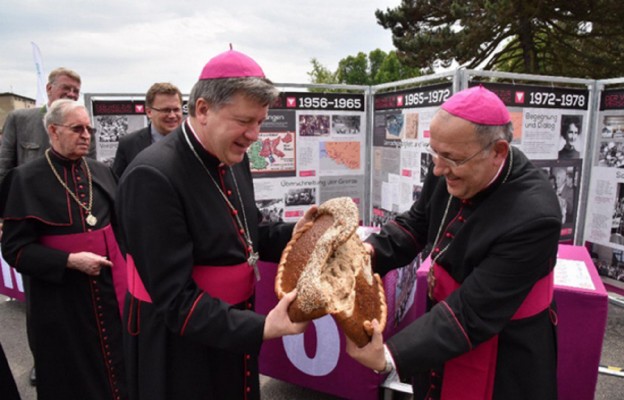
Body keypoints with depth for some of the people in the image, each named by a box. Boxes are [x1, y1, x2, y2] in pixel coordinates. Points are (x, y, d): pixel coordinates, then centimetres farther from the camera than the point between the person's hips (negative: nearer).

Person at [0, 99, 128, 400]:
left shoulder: (101, 172, 6)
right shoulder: (27, 179, -8)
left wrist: (122, 263, 3)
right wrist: (70, 261, -20)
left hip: (109, 286, 4)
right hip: (61, 295, -4)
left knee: (114, 362, 15)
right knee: (71, 374, 13)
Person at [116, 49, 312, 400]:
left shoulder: (234, 159, -2)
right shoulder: (153, 177, -26)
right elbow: (174, 298, -26)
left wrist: (293, 235, -8)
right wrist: (262, 327, -32)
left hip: (233, 332, 7)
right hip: (179, 349, -7)